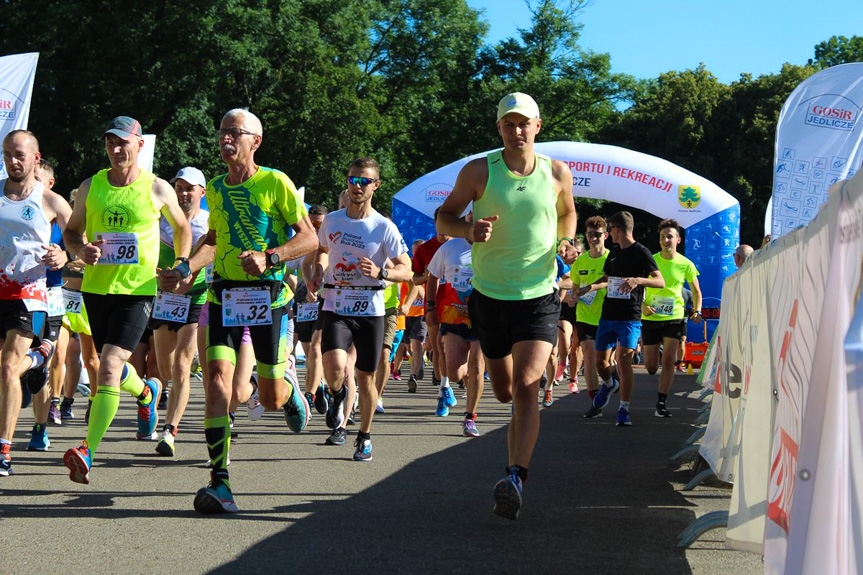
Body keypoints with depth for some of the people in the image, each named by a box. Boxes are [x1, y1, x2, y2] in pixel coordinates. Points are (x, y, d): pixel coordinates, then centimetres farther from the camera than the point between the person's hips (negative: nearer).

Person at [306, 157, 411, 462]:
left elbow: (406, 271, -5)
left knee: (366, 379, 6)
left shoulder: (385, 228, -4)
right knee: (335, 367, -23)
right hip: (335, 309, 1)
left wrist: (380, 272, -24)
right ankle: (337, 395, 13)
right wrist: (316, 274, 7)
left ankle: (364, 437, 26)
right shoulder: (331, 220, 5)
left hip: (370, 311, -1)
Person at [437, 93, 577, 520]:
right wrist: (469, 230, -18)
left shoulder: (557, 174, 0)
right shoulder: (479, 172, -5)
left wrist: (565, 241, 0)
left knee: (526, 385, -19)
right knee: (504, 392, 14)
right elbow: (444, 217, 4)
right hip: (490, 295, 1)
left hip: (539, 297, -1)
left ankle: (515, 478, -26)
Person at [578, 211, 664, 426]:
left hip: (630, 319, -7)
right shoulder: (614, 253, 15)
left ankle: (624, 410, -9)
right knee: (600, 361, 8)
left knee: (624, 361, -15)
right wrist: (589, 288, 15)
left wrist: (637, 280, -28)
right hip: (608, 316, 7)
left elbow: (661, 282, -12)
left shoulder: (640, 253, -6)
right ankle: (609, 385, 40)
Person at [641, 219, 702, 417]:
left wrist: (697, 311, -3)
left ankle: (662, 403, -7)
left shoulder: (685, 264, -1)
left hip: (674, 318, -1)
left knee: (668, 360, -13)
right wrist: (643, 305, -13)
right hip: (651, 319, 1)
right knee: (650, 367, 3)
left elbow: (696, 291, 11)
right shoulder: (650, 261, -2)